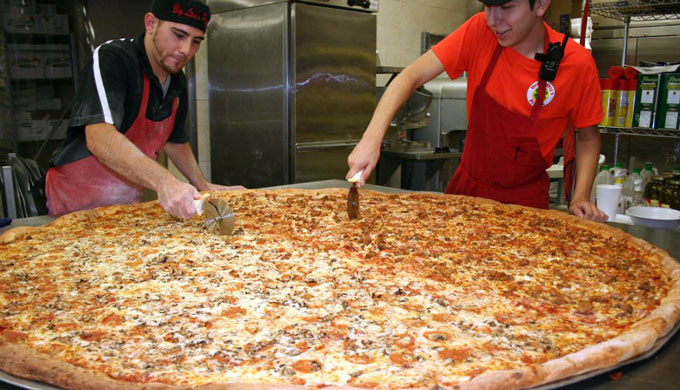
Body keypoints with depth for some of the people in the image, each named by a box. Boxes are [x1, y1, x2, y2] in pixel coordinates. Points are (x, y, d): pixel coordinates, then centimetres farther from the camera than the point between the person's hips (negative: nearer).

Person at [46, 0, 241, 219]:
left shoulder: (177, 81, 4)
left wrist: (204, 186, 10)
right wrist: (164, 182, -47)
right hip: (78, 200, -6)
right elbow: (99, 138, -35)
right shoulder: (111, 59, -20)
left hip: (130, 202, 6)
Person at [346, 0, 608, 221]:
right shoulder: (480, 31, -15)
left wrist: (580, 197, -16)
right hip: (466, 185, 2)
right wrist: (372, 138, -36)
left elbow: (589, 136, -2)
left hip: (525, 197, -2)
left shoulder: (578, 63, -16)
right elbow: (412, 76, -21)